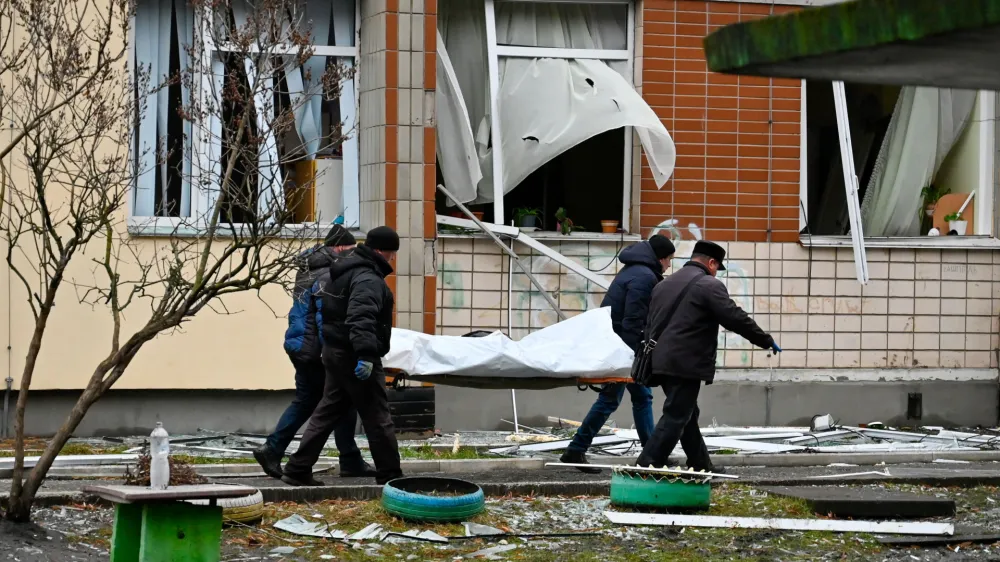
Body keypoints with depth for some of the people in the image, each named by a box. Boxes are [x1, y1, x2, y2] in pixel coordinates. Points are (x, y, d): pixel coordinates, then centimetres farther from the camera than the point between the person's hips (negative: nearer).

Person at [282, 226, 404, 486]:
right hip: (354, 356, -10)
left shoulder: (345, 271, 14)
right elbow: (361, 318, -32)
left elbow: (324, 304, 24)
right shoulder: (369, 279, -18)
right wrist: (365, 355, -38)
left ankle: (298, 469, 10)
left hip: (335, 351, 10)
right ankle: (389, 474, 5)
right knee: (377, 416, -1)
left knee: (328, 411, 12)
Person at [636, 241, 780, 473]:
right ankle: (645, 468, -13)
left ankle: (702, 467, 25)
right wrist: (767, 341, -2)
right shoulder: (709, 286, -7)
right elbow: (736, 319, -11)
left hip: (661, 363, 9)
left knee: (687, 416, 18)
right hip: (685, 364, -9)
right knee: (675, 417, -7)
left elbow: (650, 324, 25)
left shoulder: (663, 285, 20)